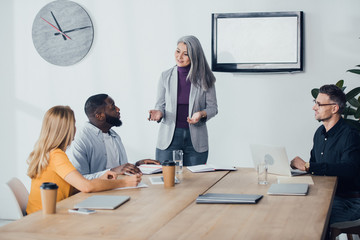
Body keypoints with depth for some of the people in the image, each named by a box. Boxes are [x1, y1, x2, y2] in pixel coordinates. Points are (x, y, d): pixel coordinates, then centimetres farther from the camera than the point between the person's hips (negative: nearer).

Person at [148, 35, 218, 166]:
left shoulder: (204, 78, 0)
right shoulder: (165, 76, 3)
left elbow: (213, 107, 4)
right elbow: (161, 104, 10)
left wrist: (201, 114, -17)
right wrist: (158, 113, -13)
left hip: (195, 139, 0)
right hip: (169, 137, 1)